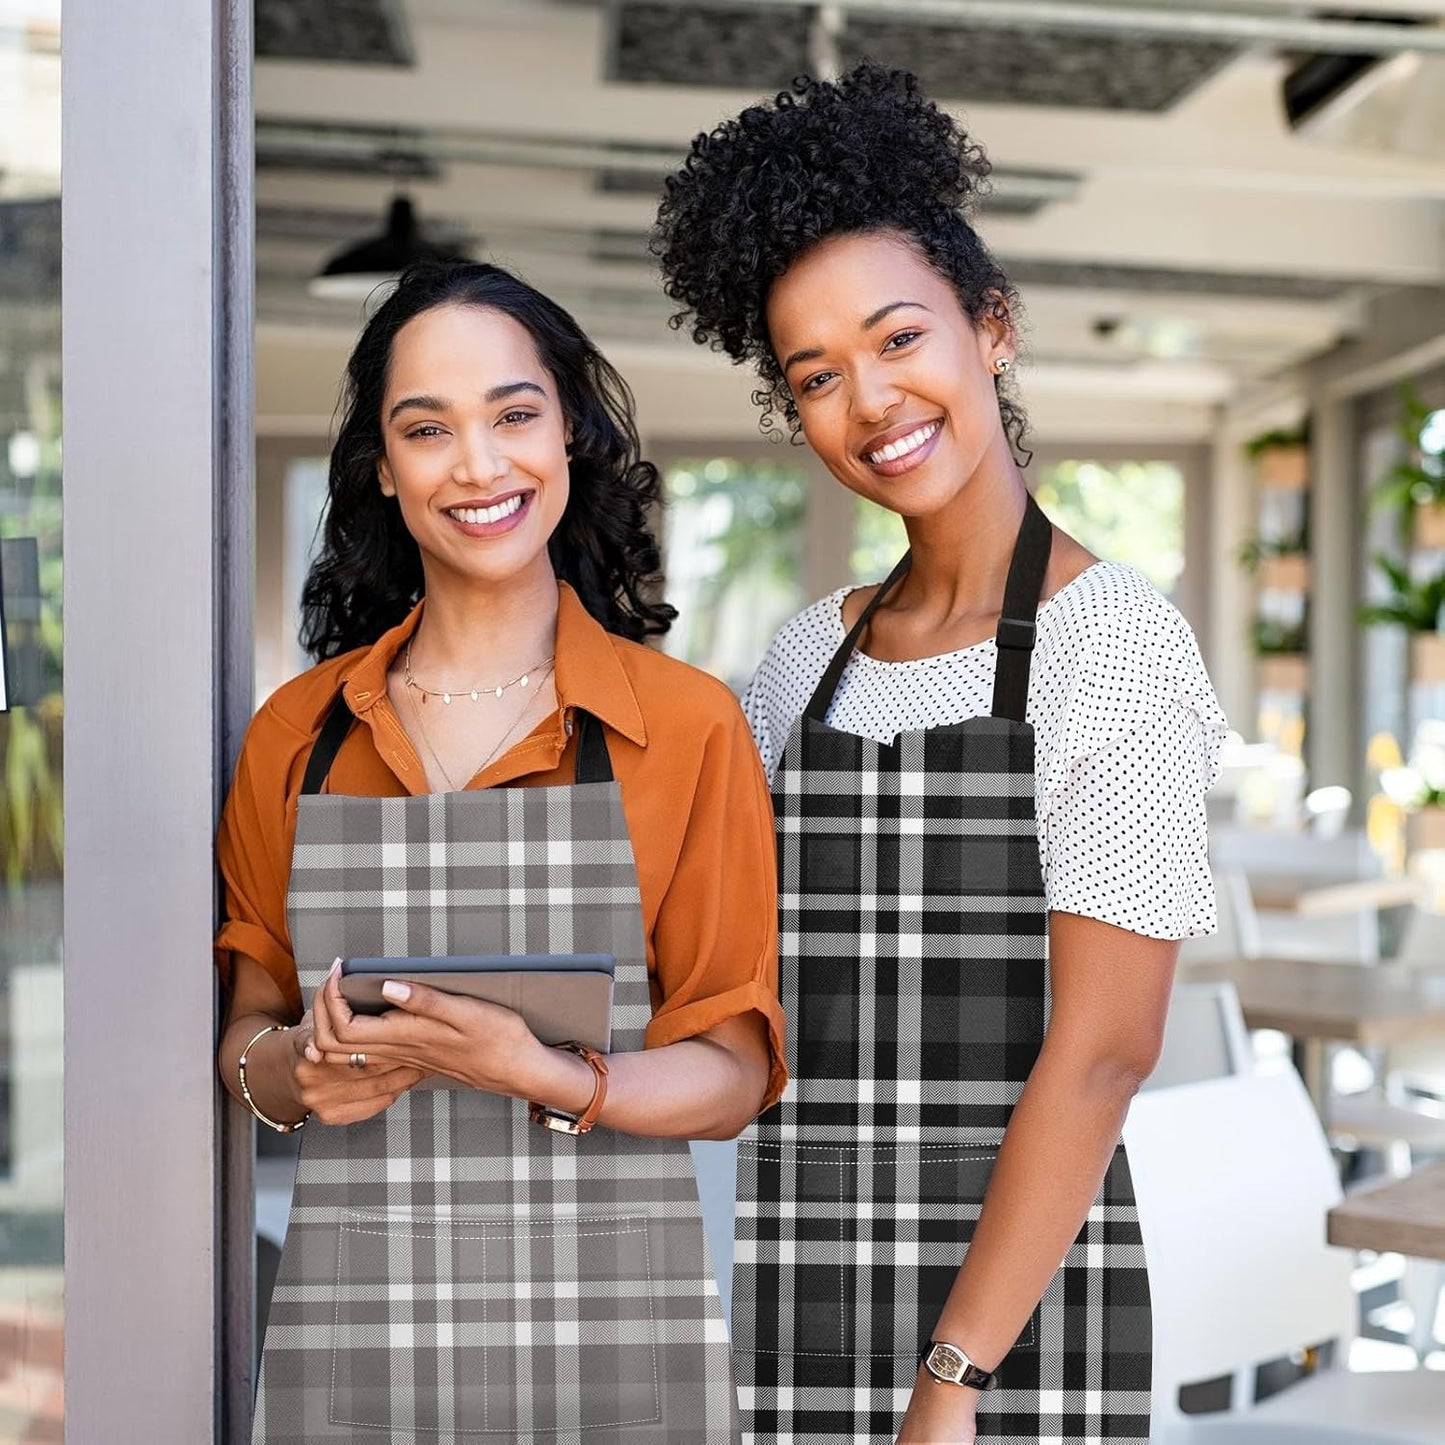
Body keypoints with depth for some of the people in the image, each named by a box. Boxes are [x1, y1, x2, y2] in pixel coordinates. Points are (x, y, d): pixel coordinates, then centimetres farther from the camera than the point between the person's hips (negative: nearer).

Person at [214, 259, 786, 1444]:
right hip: (350, 1326, 2)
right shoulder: (299, 733, 5)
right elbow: (250, 1025, 12)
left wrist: (540, 1075, -20)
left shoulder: (689, 725, -3)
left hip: (612, 1318, -2)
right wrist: (298, 1070, -10)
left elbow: (732, 1072, -3)